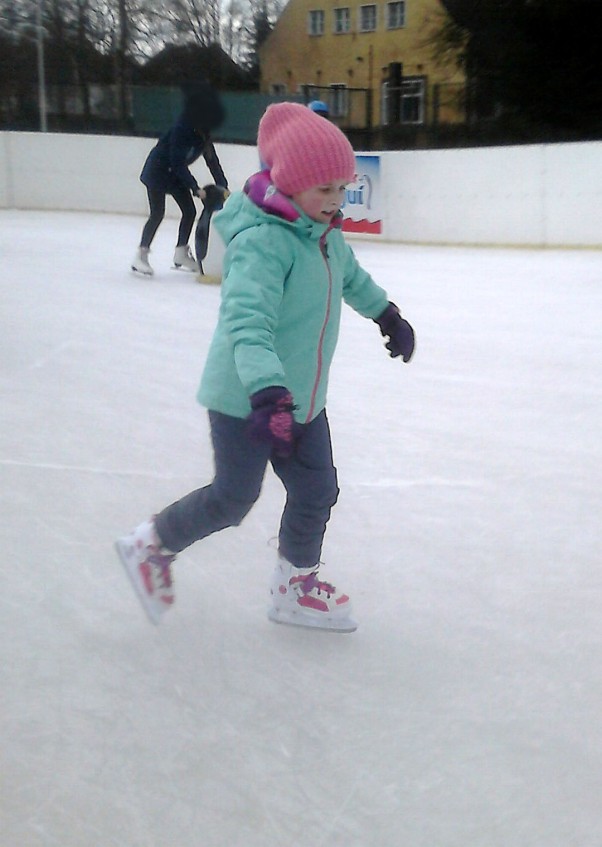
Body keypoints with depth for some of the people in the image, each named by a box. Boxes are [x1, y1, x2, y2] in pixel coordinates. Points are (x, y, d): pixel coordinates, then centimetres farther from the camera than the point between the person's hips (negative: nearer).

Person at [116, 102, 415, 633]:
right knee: (234, 497, 3)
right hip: (246, 401, -8)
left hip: (302, 398, 9)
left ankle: (295, 587, 33)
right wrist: (266, 392, -51)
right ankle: (151, 544, 28)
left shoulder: (324, 233, 4)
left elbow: (350, 277, 26)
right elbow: (247, 321, -39)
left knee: (317, 491, 13)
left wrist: (387, 314, 39)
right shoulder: (262, 241, -26)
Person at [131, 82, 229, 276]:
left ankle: (181, 255, 16)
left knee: (189, 211, 4)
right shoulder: (181, 130, -27)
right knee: (157, 213, -13)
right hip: (157, 171, -8)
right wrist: (195, 188, -26)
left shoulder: (203, 134, -5)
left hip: (175, 173, 8)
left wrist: (222, 185, -9)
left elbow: (212, 160, -1)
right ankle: (141, 256, -7)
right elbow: (178, 163, -26)